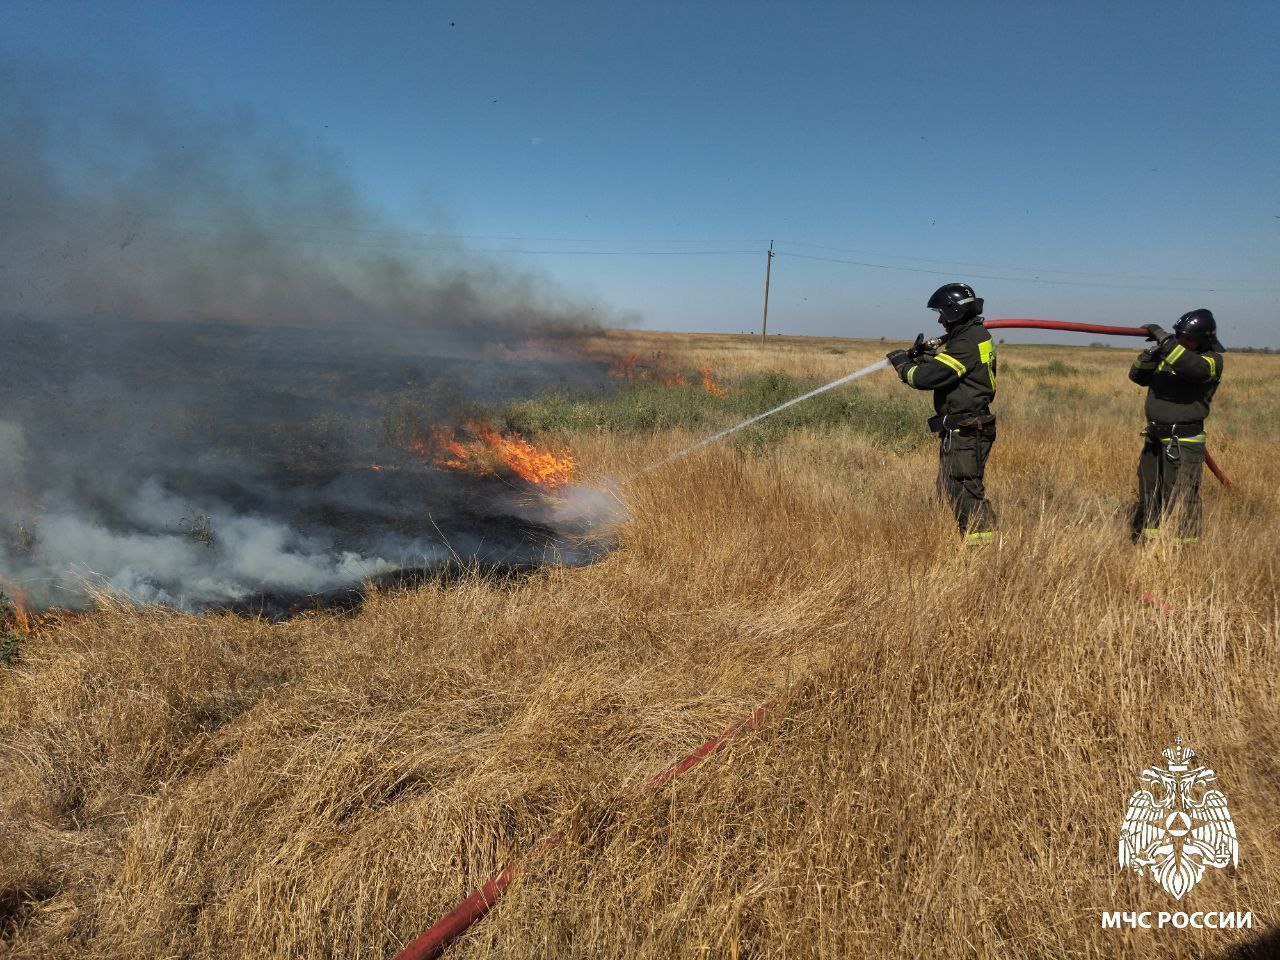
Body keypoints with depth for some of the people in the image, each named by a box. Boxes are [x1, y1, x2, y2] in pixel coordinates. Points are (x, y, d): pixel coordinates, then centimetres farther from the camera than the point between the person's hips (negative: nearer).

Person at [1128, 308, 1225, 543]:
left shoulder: (1212, 360, -8)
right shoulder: (1168, 353, 11)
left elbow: (1193, 367, -30)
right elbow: (1137, 376, 11)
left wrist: (1164, 338, -27)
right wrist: (1151, 352, -5)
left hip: (1183, 443, -7)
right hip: (1153, 439, 7)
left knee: (1179, 503, -7)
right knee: (1147, 498, 15)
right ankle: (1143, 546, 25)